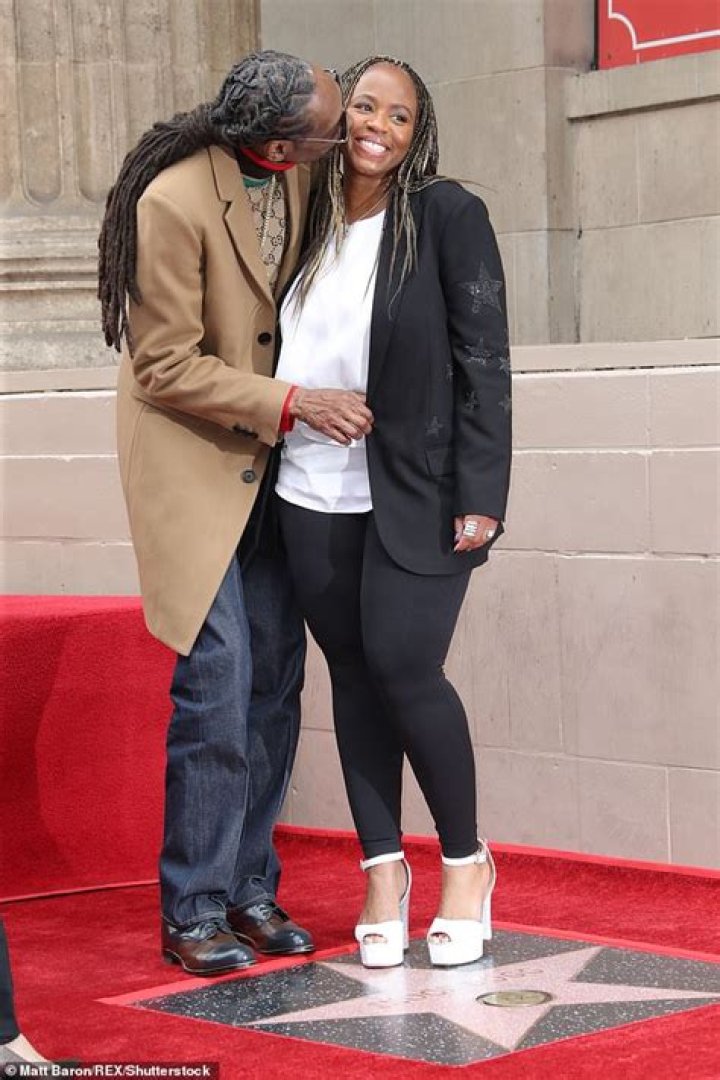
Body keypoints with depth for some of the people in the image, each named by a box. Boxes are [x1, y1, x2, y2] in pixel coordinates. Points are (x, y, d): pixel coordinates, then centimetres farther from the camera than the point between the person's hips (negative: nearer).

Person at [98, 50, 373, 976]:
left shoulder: (293, 170, -2)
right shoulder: (173, 202, -23)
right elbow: (168, 369, -18)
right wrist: (293, 406, -21)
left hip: (267, 453, 7)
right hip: (192, 457, -7)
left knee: (274, 675, 7)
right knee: (217, 683, -9)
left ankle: (250, 887, 18)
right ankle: (193, 911, 3)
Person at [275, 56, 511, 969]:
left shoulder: (447, 216, -4)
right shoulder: (310, 226, 9)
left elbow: (483, 362, -7)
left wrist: (480, 495, -12)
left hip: (418, 497, -4)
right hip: (314, 497, 4)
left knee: (404, 667, -10)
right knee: (353, 675, 7)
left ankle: (466, 861, 9)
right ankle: (383, 870, 17)